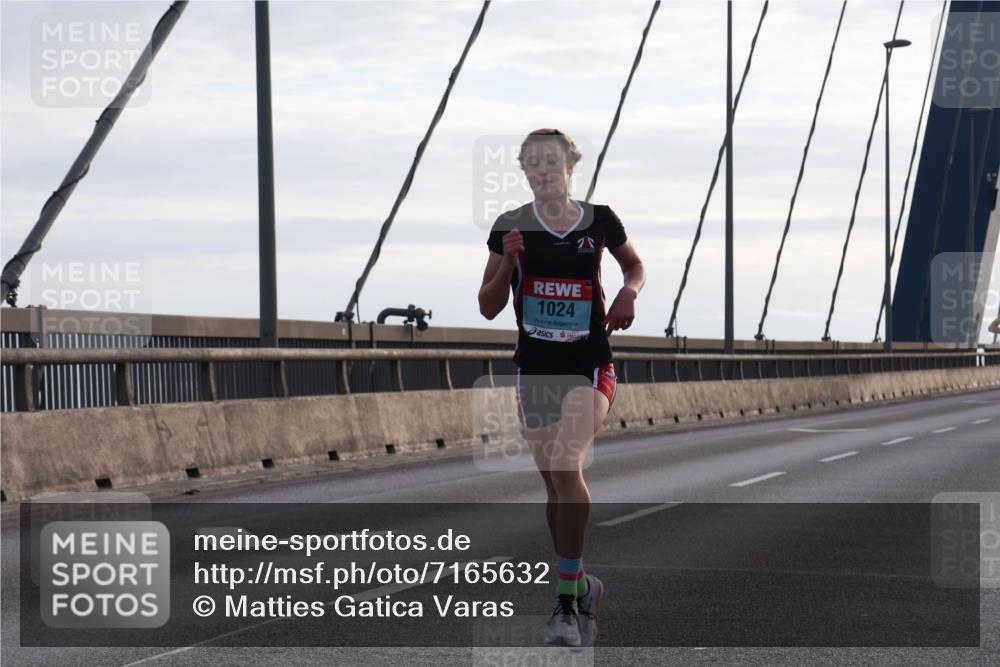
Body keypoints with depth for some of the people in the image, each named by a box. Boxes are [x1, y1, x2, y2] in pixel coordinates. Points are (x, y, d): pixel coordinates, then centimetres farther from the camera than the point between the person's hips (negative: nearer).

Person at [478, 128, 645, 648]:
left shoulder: (599, 221, -1)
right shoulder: (510, 227, 1)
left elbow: (634, 264, 19)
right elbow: (488, 308, 4)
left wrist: (629, 291, -3)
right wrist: (506, 263, -14)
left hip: (589, 366, -3)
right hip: (535, 369, 3)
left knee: (565, 465, -24)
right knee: (554, 484, 9)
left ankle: (568, 601, -20)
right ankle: (581, 586, 29)